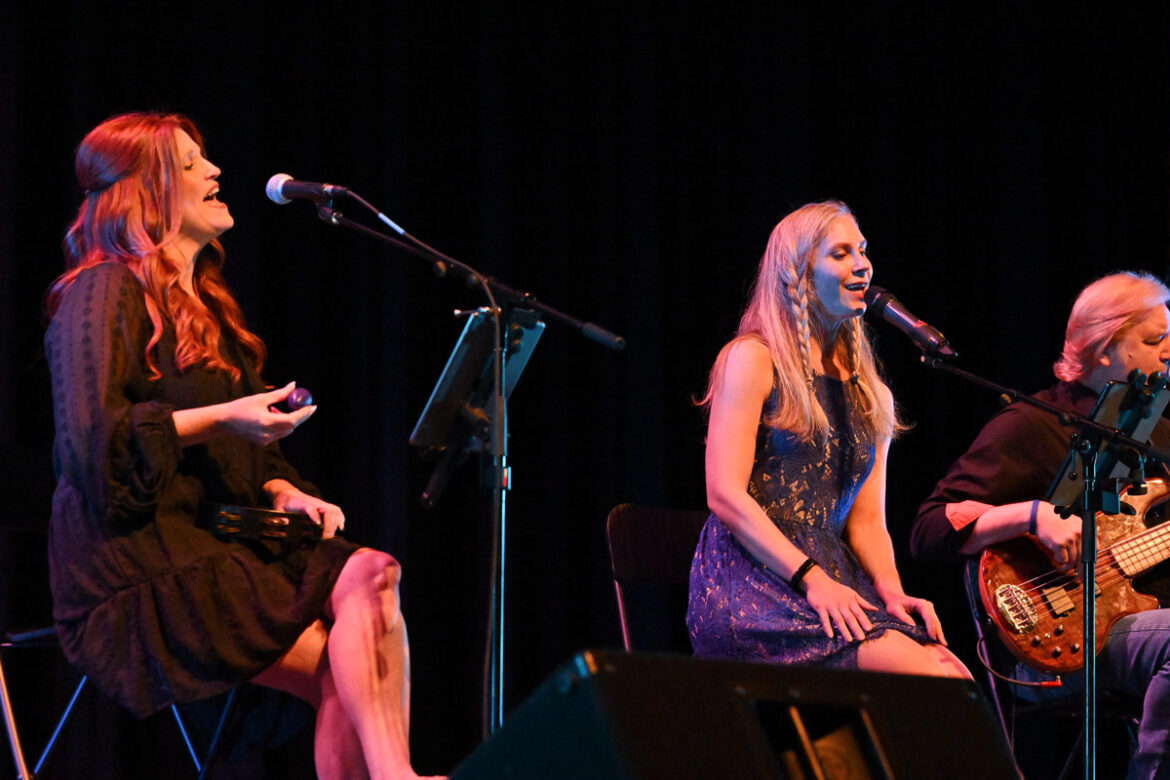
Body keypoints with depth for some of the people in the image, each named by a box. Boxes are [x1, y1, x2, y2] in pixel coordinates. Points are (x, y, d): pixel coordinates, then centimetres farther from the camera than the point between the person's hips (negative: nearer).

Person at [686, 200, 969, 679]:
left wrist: (892, 590, -4)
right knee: (923, 676, -31)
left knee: (957, 680, -24)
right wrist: (811, 579, -18)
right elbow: (725, 496, -7)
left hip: (836, 581, 6)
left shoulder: (871, 396, 22)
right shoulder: (754, 359, 3)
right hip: (753, 581, -6)